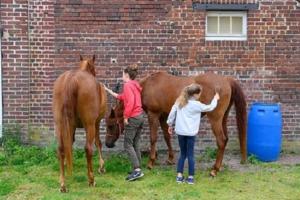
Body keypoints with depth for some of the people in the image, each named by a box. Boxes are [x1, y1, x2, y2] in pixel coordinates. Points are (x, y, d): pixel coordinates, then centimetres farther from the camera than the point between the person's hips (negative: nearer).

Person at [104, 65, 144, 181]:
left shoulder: (127, 85, -11)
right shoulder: (135, 85, 16)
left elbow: (130, 101, -24)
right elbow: (122, 97, 26)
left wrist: (126, 117, -17)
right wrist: (108, 91, 34)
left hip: (132, 118, -9)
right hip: (140, 116, 9)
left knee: (128, 145, -4)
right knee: (135, 144, 13)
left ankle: (137, 170, -10)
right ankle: (137, 170, 16)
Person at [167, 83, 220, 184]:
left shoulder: (179, 101, 4)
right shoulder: (196, 105, -9)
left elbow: (172, 113, 7)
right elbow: (209, 108, 4)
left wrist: (170, 125, 20)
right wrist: (215, 99, 21)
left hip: (180, 132, 4)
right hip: (190, 133, -4)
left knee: (183, 154, 15)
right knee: (190, 155, 5)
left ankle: (179, 176, 12)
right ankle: (190, 177, 9)